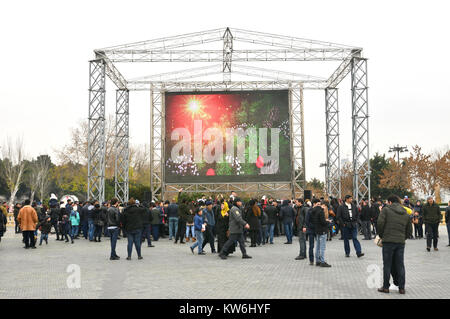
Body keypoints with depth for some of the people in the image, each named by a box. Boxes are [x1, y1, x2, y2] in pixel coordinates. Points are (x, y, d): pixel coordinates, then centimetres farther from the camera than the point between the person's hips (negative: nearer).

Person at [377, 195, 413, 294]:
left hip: (388, 241, -4)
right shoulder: (406, 214, 14)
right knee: (400, 265, 11)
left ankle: (386, 287, 8)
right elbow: (409, 230, 15)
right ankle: (401, 288, 13)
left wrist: (381, 235, 4)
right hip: (401, 242, 4)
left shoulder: (386, 210, -1)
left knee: (387, 265, 4)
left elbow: (380, 223, -10)